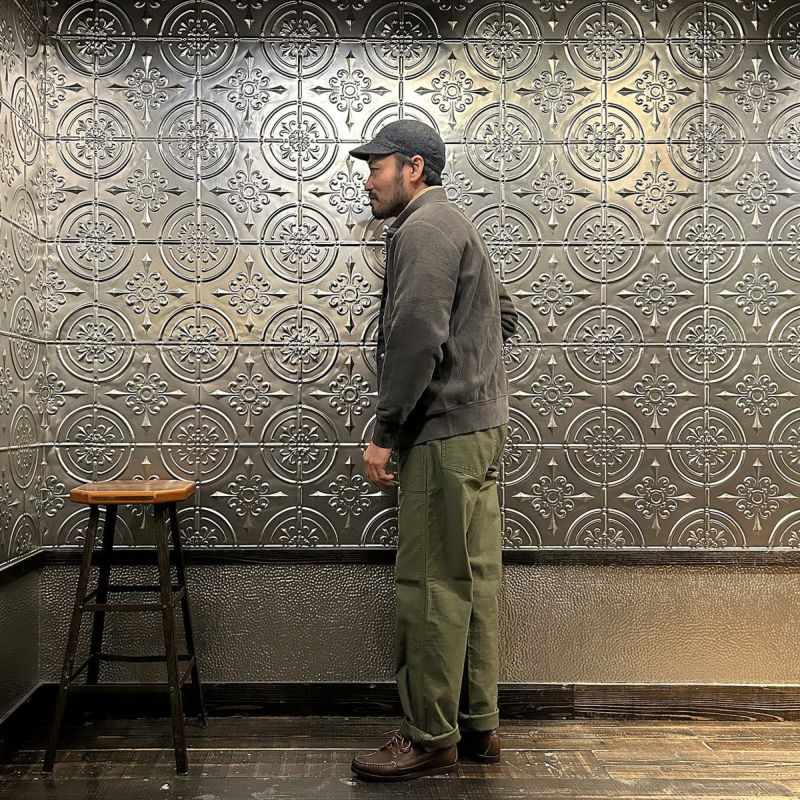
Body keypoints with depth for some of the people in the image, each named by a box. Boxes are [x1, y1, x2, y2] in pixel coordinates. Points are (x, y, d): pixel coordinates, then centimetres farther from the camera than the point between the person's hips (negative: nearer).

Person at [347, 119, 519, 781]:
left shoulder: (425, 228, -9)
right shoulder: (456, 226, 24)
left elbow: (416, 336, -21)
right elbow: (505, 316, 29)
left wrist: (384, 433, -17)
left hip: (445, 435, -11)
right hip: (480, 427, 11)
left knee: (433, 586, -4)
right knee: (474, 580, 12)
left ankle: (431, 738, 8)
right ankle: (478, 726, 22)